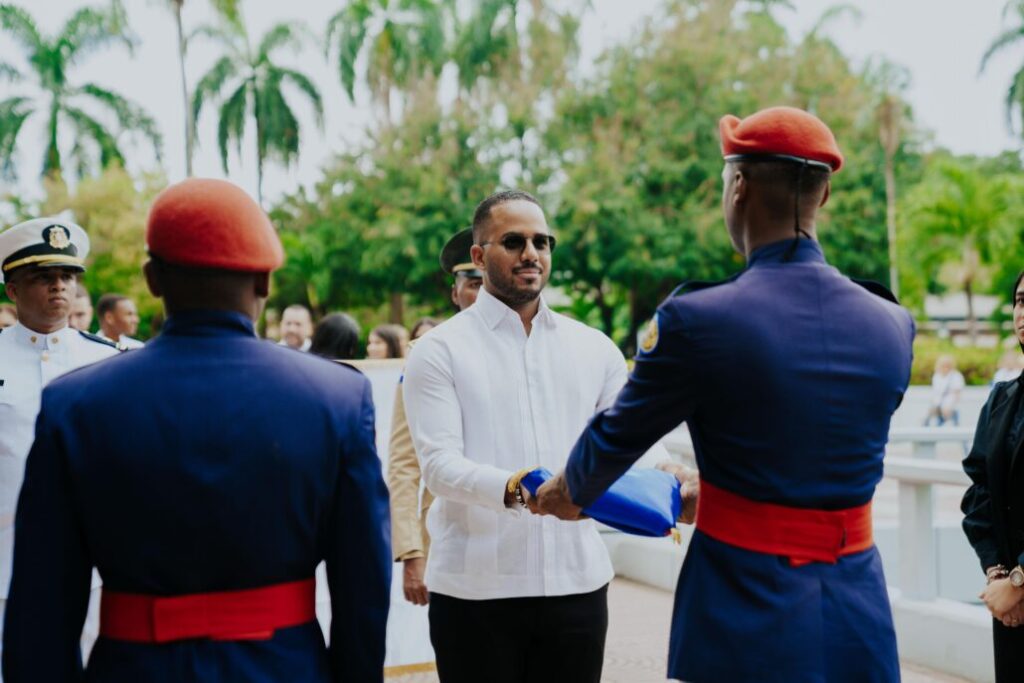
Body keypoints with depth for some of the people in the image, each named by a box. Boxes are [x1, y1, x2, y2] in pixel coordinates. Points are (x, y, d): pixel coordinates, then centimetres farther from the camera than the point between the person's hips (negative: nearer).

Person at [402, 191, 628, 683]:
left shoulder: (595, 349, 10)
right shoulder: (441, 350, -1)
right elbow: (439, 463, -11)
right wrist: (510, 489, -30)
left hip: (577, 583, 3)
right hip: (475, 591, -3)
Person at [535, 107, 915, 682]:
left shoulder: (699, 319, -17)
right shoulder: (893, 326, -2)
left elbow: (617, 437, -1)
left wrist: (570, 493, 21)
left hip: (749, 610, -4)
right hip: (858, 614, 4)